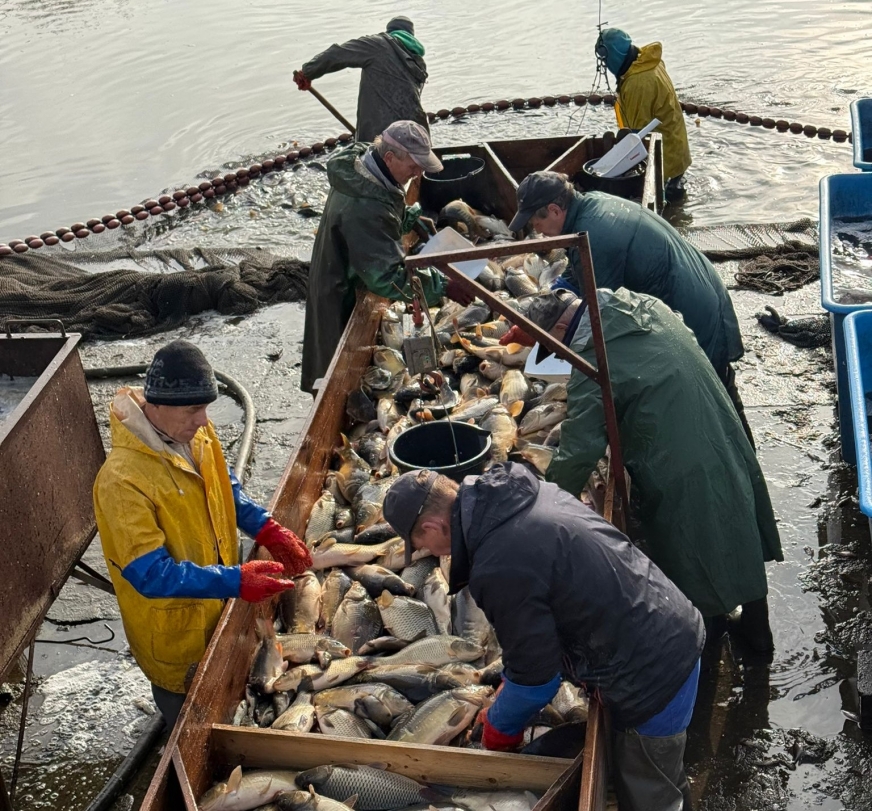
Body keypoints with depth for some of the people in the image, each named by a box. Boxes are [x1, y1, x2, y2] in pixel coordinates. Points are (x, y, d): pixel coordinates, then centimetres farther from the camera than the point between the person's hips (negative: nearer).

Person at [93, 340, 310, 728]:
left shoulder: (196, 434, -12)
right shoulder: (121, 480, -36)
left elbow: (227, 489, 6)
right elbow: (151, 575, -33)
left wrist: (268, 529, -9)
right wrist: (234, 581, -39)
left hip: (217, 605, 7)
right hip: (171, 628, -6)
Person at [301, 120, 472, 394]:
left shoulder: (359, 163, -6)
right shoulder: (365, 208, -37)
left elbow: (391, 216, 15)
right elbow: (387, 277, -37)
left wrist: (413, 218, -4)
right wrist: (443, 286, -36)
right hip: (344, 302, -9)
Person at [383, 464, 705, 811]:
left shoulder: (499, 568, -28)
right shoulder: (524, 493, -1)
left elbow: (536, 675, -15)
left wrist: (499, 727, 6)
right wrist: (514, 679, 20)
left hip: (653, 676, -9)